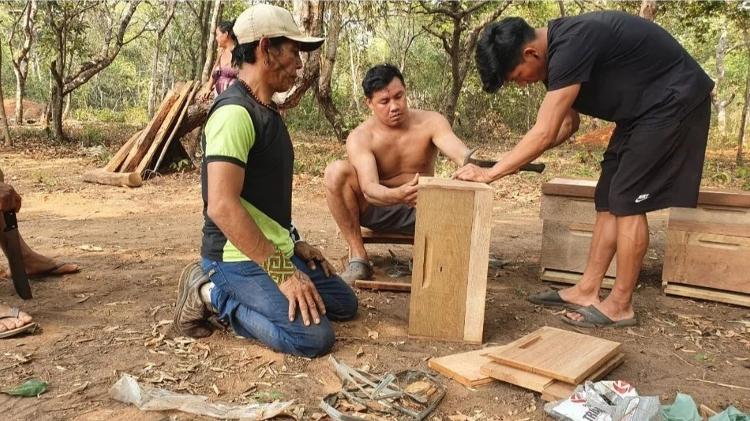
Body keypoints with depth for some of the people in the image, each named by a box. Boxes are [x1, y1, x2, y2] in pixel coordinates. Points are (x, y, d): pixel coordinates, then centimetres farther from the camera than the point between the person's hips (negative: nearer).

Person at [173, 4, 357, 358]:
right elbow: (222, 206, -27)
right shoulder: (234, 112, -19)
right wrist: (283, 272, -25)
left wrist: (295, 244, 12)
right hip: (238, 257, -10)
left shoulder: (267, 112, 13)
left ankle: (228, 293, 13)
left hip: (273, 249, 10)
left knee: (344, 304, 14)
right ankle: (212, 295, -4)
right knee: (314, 336, -22)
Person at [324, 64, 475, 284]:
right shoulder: (360, 138, -17)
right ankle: (358, 258, -21)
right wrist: (398, 195, -54)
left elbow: (461, 153, -28)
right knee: (336, 171, -28)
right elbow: (368, 189, -32)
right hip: (376, 209, 0)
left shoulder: (431, 122, -11)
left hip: (421, 210, 1)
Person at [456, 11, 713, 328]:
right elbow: (566, 123, 10)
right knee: (609, 198, 6)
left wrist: (488, 174, -22)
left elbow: (544, 134, -29)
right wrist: (517, 159, -3)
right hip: (643, 109, 9)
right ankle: (586, 291, 11)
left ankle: (620, 305, 0)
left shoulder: (570, 47, -28)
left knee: (627, 200, -10)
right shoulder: (557, 49, 3)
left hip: (674, 103, -9)